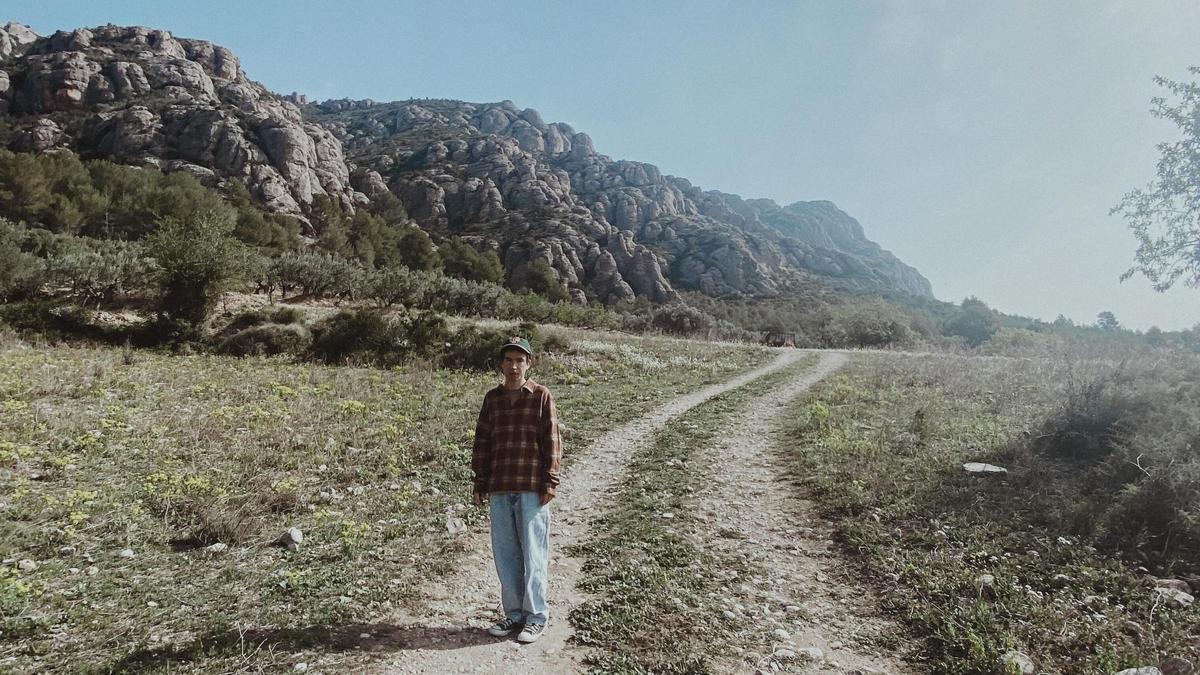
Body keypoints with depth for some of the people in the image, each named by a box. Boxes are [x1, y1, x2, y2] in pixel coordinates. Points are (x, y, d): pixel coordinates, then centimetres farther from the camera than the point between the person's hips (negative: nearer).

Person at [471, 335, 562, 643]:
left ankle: (536, 616, 16)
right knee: (504, 552, 10)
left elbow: (552, 441, -4)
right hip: (500, 490, 4)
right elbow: (482, 442, 12)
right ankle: (514, 613, 24)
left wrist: (550, 483, -8)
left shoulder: (541, 396, -2)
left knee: (533, 552, 2)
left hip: (532, 489, -4)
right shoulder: (492, 398, 10)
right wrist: (480, 484, 10)